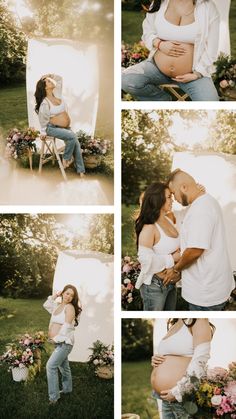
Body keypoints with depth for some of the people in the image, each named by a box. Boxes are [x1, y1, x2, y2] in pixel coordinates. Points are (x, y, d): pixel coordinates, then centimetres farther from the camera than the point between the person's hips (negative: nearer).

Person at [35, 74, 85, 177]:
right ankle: (66, 158, -6)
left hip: (66, 127, 7)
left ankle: (81, 171, 2)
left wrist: (50, 76, 1)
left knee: (76, 144, -3)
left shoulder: (56, 93, 0)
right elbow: (43, 119, -10)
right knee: (72, 136, -28)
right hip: (53, 128, -7)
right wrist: (43, 132, -4)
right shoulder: (45, 103, -18)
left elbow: (59, 79, 10)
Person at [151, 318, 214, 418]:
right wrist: (156, 361, 5)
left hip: (183, 397, -8)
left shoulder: (198, 321, -9)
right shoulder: (173, 325, 15)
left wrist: (178, 391, -21)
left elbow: (200, 360, -19)